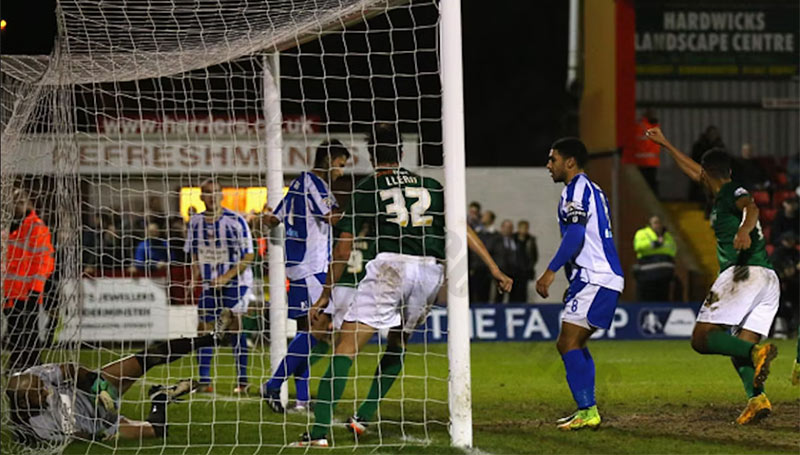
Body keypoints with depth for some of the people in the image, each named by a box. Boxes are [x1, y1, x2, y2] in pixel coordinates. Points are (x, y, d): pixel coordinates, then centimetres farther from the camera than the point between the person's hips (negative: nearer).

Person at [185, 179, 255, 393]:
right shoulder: (195, 222, 4)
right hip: (210, 284, 5)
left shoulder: (235, 220, -11)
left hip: (236, 281, -5)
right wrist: (193, 278, -1)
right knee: (203, 328, 0)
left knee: (235, 327, -10)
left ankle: (242, 381, -6)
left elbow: (248, 256, -11)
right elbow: (195, 255, 15)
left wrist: (226, 277, -19)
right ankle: (204, 381, 5)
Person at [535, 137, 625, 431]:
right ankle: (587, 411, 15)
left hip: (595, 279, -10)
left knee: (568, 343, -13)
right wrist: (574, 284, 28)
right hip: (606, 278, 10)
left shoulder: (576, 189, -8)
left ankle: (588, 411, -20)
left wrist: (551, 271, -21)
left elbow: (575, 235, -20)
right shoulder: (592, 190, 23)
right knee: (575, 344, 16)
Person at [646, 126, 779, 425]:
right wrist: (665, 144, 46)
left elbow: (750, 208, -25)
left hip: (745, 274, -9)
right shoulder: (725, 194, 25)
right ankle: (756, 398, -21)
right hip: (769, 281, 9)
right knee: (739, 348, 5)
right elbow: (693, 170, 39)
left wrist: (744, 229, -45)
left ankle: (757, 351, -32)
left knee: (702, 338, -10)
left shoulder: (731, 193, -1)